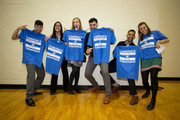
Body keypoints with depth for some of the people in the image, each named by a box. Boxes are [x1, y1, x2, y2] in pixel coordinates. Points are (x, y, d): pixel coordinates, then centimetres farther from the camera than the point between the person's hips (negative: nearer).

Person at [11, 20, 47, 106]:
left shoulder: (43, 37, 8)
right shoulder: (26, 33, 5)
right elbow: (14, 38, 5)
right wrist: (18, 29, -6)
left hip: (38, 59, 5)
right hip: (29, 58, -5)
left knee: (41, 75, 13)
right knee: (31, 75, -21)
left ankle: (33, 91, 34)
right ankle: (28, 98, -14)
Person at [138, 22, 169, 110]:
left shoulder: (155, 33, 14)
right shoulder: (140, 40, 24)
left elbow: (167, 40, 16)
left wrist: (159, 42, -3)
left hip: (155, 57, -3)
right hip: (144, 60, 4)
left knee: (153, 77, -20)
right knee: (144, 79, -2)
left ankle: (153, 100, -9)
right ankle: (147, 91, 32)